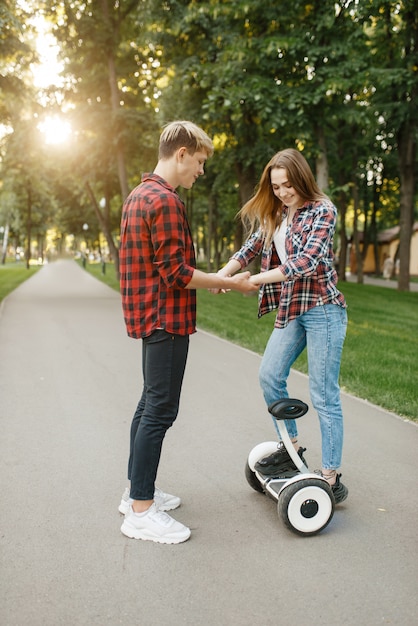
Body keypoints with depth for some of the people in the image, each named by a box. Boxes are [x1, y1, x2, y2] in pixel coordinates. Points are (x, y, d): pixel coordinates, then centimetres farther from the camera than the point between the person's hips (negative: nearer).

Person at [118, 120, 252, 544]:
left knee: (150, 403, 17)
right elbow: (176, 272, -21)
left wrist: (211, 279, 15)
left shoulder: (139, 195, 15)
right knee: (160, 410, -5)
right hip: (166, 319, -11)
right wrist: (230, 283, -10)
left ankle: (137, 491, 28)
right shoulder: (165, 200, -17)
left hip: (149, 315, 11)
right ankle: (141, 511, 3)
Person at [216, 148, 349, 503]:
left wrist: (256, 279, -27)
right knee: (270, 376, 7)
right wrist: (222, 275, -13)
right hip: (290, 310, 7)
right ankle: (291, 447, 26)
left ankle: (332, 478, 6)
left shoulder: (322, 211, -11)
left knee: (323, 395, -3)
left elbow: (306, 261, -23)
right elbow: (250, 249, 6)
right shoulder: (274, 215, 11)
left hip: (322, 309, -7)